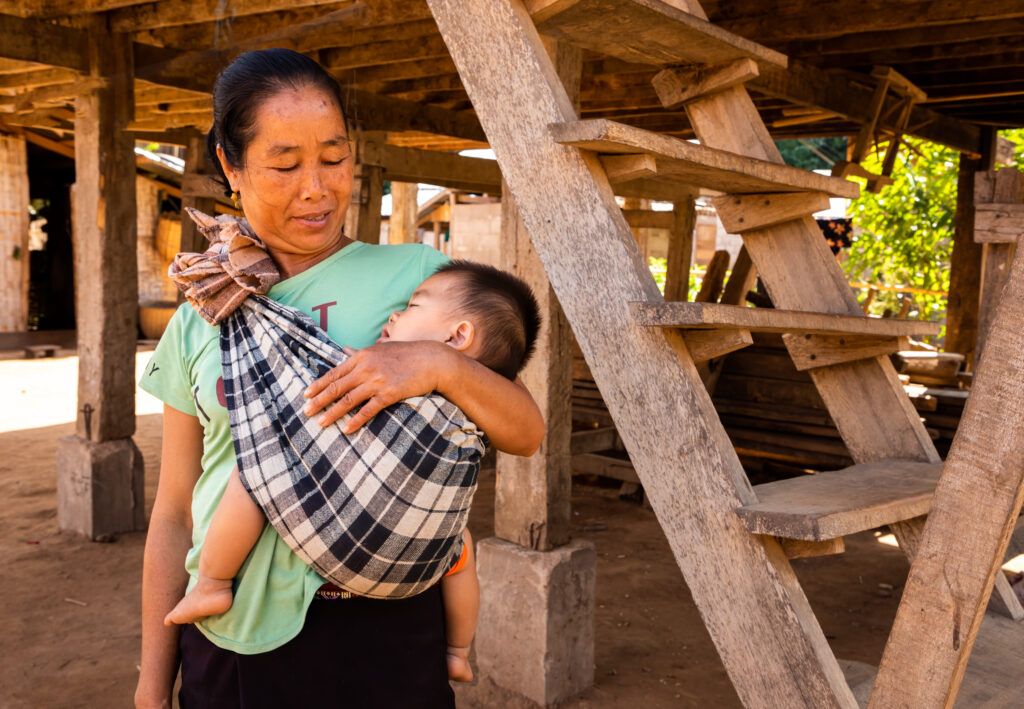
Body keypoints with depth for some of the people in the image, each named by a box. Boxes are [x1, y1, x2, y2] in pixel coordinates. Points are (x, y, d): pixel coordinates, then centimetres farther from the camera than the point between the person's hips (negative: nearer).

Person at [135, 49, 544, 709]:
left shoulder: (415, 273, -1)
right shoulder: (199, 322, 6)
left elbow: (527, 433, -4)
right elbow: (175, 512, 8)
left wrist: (439, 363, -22)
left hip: (380, 630, -2)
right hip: (230, 639, 3)